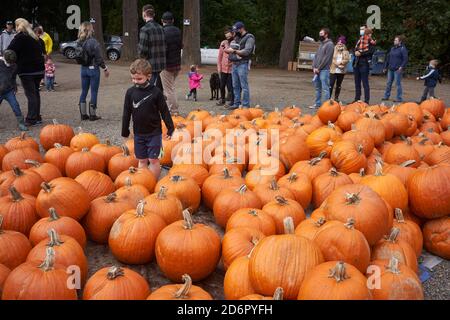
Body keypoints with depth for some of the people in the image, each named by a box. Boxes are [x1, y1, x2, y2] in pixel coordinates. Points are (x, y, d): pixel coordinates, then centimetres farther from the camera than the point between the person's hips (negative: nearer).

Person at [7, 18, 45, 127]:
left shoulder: (20, 37, -9)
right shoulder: (36, 38, 14)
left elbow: (11, 50, -14)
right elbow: (43, 52, 23)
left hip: (26, 70, -7)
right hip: (39, 69, 7)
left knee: (31, 94, -6)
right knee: (35, 92, 14)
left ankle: (31, 119, -5)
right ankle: (37, 117, 19)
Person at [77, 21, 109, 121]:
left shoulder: (79, 42, 0)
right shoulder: (93, 42, -17)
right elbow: (99, 58, -14)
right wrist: (105, 68, -3)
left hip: (83, 69, 6)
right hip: (93, 68, -6)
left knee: (84, 91, 12)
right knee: (94, 92, 3)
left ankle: (83, 114, 17)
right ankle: (92, 115, 8)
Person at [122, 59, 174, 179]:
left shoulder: (156, 92, -10)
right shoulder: (130, 92, -1)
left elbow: (164, 111, -5)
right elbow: (126, 113, 6)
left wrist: (171, 128, -5)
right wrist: (125, 131, 9)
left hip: (154, 133, -3)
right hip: (138, 133, 3)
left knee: (154, 160, 0)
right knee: (142, 160, 12)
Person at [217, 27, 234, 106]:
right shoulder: (223, 43, 8)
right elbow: (220, 56, 10)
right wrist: (219, 67, 6)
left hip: (231, 69, -4)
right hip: (223, 68, 4)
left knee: (230, 86, -2)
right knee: (222, 85, 13)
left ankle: (232, 101, 11)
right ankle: (222, 100, 30)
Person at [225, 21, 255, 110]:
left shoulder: (249, 38, -5)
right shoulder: (237, 38, 19)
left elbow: (246, 51, -16)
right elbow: (232, 49, 20)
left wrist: (234, 51, -18)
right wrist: (227, 50, -2)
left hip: (243, 64, -8)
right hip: (234, 64, 8)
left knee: (244, 86, -6)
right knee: (235, 86, 10)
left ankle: (246, 105, -2)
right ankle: (236, 104, 17)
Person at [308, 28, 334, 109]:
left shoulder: (329, 44, -7)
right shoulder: (321, 44, 19)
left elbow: (326, 58, -14)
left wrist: (319, 68, -13)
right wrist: (314, 67, 3)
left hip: (324, 70, -9)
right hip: (317, 70, 9)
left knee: (325, 88, -7)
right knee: (318, 87, 13)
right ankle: (318, 104, 20)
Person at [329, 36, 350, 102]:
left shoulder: (346, 52, 9)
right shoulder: (334, 50, 5)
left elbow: (347, 60, -4)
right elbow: (331, 59, -6)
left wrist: (341, 62, -17)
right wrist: (337, 64, -15)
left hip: (342, 71, 2)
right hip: (333, 70, -2)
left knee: (339, 85, 9)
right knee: (331, 84, -9)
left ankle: (336, 98, 17)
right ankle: (329, 97, -7)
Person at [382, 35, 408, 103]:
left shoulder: (403, 49, -6)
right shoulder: (392, 48, 15)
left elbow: (405, 59, -11)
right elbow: (388, 58, 21)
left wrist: (401, 67, -21)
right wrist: (385, 67, 20)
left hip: (398, 69, -7)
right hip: (390, 69, 7)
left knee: (398, 84, -4)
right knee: (389, 83, 11)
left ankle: (399, 98, 2)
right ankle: (386, 96, 20)